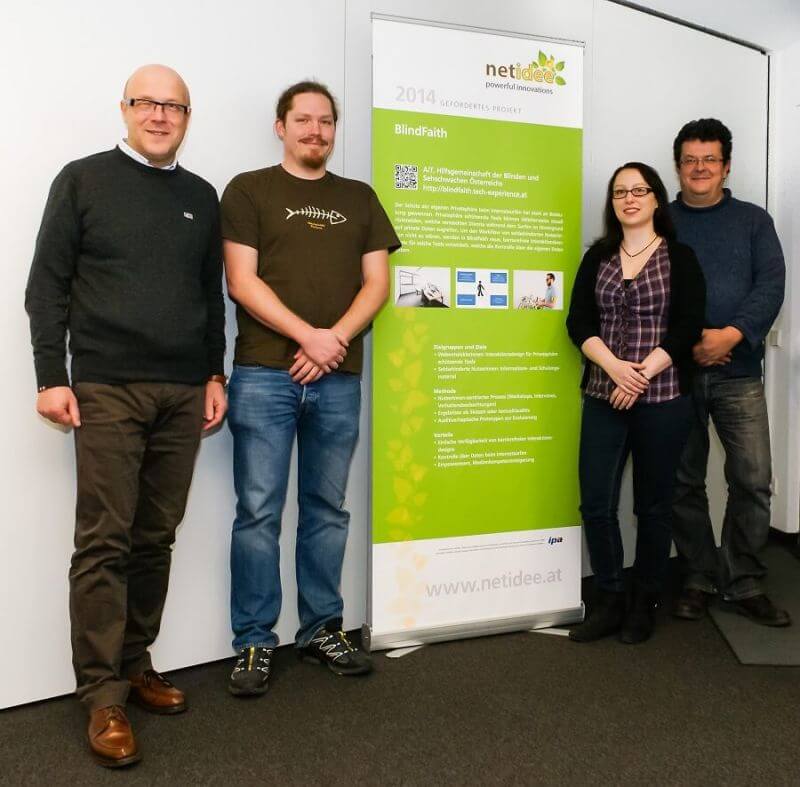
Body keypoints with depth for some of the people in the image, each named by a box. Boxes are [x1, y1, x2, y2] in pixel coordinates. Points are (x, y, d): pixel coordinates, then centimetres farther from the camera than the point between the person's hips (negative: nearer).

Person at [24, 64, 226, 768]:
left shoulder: (201, 197, 15)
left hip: (183, 394, 4)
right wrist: (51, 377, -7)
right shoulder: (83, 181, 4)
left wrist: (215, 374, 11)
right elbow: (47, 284, 1)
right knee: (104, 542, -3)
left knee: (157, 537, 7)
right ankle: (104, 695, 6)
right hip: (107, 390, -3)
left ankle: (135, 662, 21)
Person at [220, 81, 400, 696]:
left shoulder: (360, 199, 16)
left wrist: (335, 339, -8)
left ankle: (323, 629, 23)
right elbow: (243, 282, -4)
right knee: (259, 512, -1)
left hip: (338, 377, 3)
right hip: (264, 374, -3)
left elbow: (377, 283, 8)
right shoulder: (249, 190, 6)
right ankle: (254, 643, 11)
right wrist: (308, 335, -14)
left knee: (328, 510, 10)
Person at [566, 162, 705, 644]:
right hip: (603, 398, 3)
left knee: (653, 506, 7)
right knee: (596, 504, -1)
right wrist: (615, 367, -14)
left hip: (663, 399, -2)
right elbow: (579, 323, 2)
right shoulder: (598, 257, 10)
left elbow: (688, 328, -6)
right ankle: (610, 601, 16)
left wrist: (642, 374, -15)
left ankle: (645, 605, 22)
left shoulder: (679, 257, 2)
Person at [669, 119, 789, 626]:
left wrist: (732, 334, -18)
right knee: (685, 482, 6)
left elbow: (772, 286, -1)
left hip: (738, 372, 0)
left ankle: (745, 584, 13)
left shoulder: (754, 221, 10)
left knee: (753, 480, -2)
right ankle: (699, 578, 20)